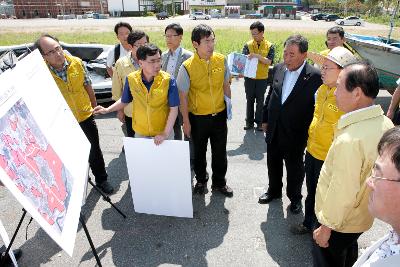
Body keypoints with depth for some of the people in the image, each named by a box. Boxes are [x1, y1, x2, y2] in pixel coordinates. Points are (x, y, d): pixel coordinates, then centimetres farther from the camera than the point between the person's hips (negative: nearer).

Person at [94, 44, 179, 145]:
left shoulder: (168, 80, -18)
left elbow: (174, 109, -13)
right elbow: (125, 101, 7)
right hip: (140, 133, 2)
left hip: (164, 133, -2)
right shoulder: (131, 79, -11)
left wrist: (165, 133, -17)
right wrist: (107, 110, -2)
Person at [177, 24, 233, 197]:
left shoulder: (221, 60, -7)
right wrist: (186, 122, -7)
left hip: (219, 115, 3)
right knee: (199, 152, 17)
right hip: (198, 117, -2)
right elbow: (183, 96, -10)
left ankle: (219, 183, 37)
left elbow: (226, 86, 7)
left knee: (220, 152, 15)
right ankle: (201, 180, 42)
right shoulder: (187, 67, -17)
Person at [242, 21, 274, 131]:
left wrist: (257, 56, -27)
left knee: (260, 101, 8)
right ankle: (249, 121, 21)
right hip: (249, 77, 1)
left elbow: (269, 61, -13)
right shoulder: (248, 45, -1)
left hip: (262, 78, -1)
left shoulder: (269, 46, -3)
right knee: (249, 100, 10)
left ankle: (259, 122, 21)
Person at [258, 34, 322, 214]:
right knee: (273, 164, 22)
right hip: (274, 130, 5)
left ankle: (295, 197, 39)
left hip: (295, 134, -5)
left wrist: (307, 134, -13)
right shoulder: (278, 69, 0)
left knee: (294, 169, 15)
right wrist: (265, 119, 12)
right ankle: (274, 191, 45)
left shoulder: (314, 76, -16)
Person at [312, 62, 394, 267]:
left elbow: (342, 192, -29)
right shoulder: (385, 124, -9)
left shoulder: (350, 139, -36)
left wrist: (326, 227, -16)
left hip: (340, 222, -7)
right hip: (363, 214, 7)